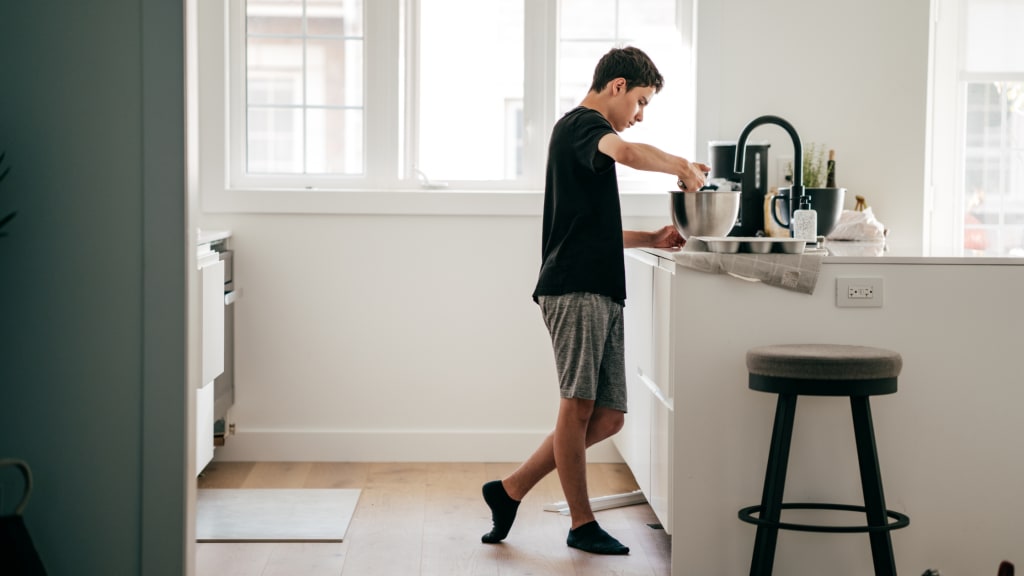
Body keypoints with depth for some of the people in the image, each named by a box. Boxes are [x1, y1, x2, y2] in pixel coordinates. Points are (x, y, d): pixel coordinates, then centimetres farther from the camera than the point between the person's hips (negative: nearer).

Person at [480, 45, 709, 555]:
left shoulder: (581, 134, 27)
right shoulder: (582, 124, -3)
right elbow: (626, 153, -29)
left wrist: (651, 239, 21)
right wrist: (682, 167, -14)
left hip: (601, 294, 10)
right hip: (574, 288, -10)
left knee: (608, 417, 6)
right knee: (578, 405, -4)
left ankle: (511, 489, 14)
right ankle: (582, 523, 5)